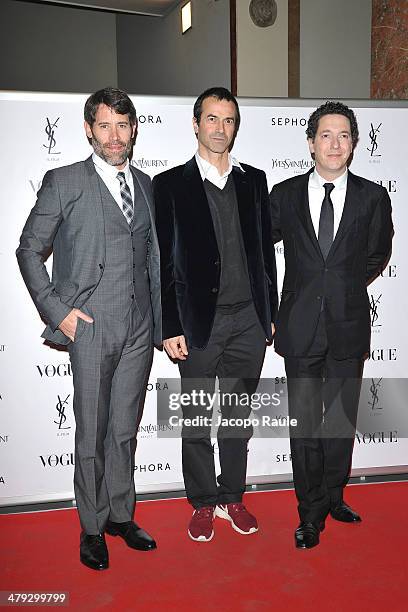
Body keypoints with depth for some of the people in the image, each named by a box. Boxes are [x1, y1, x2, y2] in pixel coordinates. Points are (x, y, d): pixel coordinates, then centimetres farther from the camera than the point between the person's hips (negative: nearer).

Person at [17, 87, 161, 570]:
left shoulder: (147, 186, 12)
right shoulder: (63, 183, -1)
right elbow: (29, 250, 1)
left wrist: (161, 321, 11)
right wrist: (56, 310, -8)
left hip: (139, 329, 4)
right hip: (91, 327, -4)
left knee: (125, 429, 14)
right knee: (92, 432, 5)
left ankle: (121, 515, 31)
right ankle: (92, 527, 23)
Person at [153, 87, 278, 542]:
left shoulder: (253, 180, 10)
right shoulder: (171, 184, 0)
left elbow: (265, 250, 12)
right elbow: (162, 262, -4)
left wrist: (269, 313, 7)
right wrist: (170, 328, -9)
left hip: (248, 320, 3)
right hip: (199, 321, -3)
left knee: (238, 416, 13)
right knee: (196, 419, 8)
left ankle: (232, 497, 30)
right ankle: (203, 504, 24)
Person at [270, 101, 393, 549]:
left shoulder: (373, 197, 1)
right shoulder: (285, 194, 2)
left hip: (349, 326, 1)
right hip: (301, 325, 0)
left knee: (342, 418, 12)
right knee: (304, 421, 4)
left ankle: (332, 496, 32)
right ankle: (311, 512, 18)